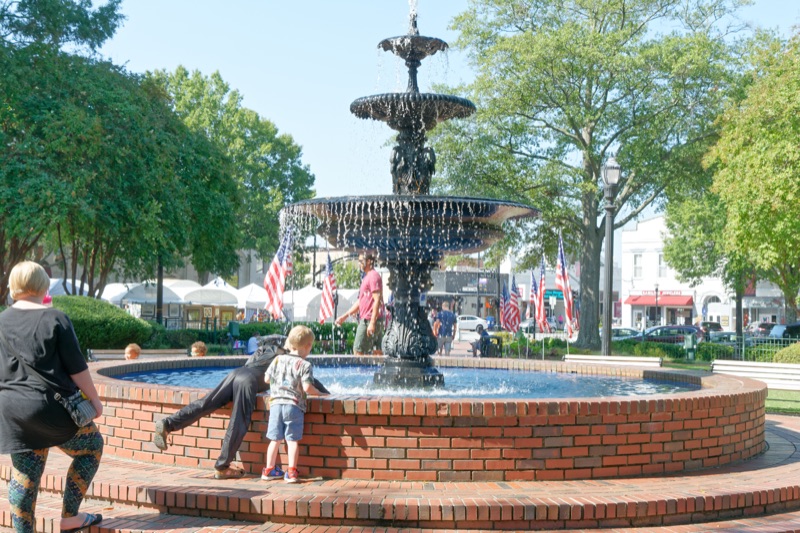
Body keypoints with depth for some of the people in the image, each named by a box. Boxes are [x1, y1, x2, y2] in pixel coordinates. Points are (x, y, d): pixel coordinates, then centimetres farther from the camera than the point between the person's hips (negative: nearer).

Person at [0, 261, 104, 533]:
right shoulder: (55, 319, -8)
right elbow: (76, 367, -9)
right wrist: (94, 399, 2)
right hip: (51, 407, -5)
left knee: (24, 476, 12)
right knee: (92, 446, 16)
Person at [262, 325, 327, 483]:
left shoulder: (278, 359, 9)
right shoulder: (305, 365, -6)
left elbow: (267, 378, 13)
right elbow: (307, 387, -13)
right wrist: (318, 393, 4)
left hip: (276, 403, 4)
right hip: (294, 405, -4)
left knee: (275, 439, 13)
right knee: (292, 440, 2)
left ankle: (269, 470, 20)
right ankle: (291, 472, 1)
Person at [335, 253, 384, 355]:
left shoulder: (373, 276, -11)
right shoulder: (367, 277, 21)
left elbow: (377, 300, -19)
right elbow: (360, 302, 25)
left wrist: (372, 323, -24)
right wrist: (344, 316, 23)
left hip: (369, 320, -10)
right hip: (366, 319, 10)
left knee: (358, 351, -7)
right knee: (376, 351, 7)